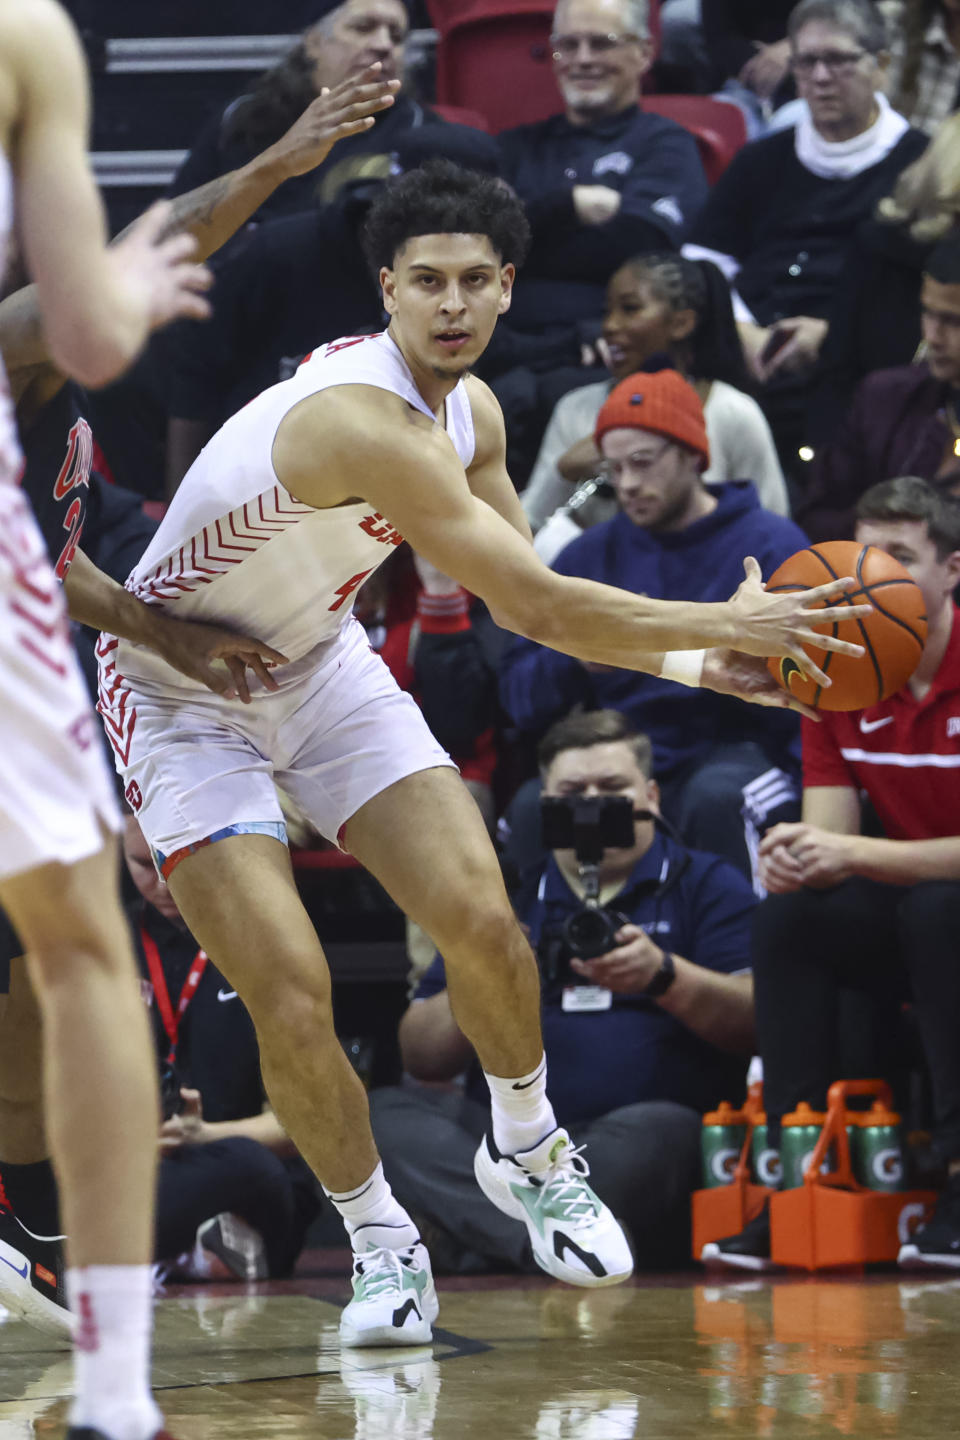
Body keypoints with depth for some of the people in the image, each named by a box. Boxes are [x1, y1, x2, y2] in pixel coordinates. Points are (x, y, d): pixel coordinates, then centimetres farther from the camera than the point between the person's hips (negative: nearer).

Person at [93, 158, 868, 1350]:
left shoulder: (470, 413, -4)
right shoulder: (362, 419, -34)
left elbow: (522, 603, 7)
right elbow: (539, 606, -33)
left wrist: (695, 665, -2)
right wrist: (724, 626, -26)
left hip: (319, 663, 7)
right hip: (182, 694, -7)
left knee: (481, 919, -8)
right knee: (292, 998, -15)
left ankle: (527, 1152, 20)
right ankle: (381, 1245, 8)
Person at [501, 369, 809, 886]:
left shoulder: (771, 545, 1)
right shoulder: (590, 555, 13)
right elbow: (519, 694, 7)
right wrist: (576, 661, -14)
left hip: (740, 752, -3)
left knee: (716, 798, -38)